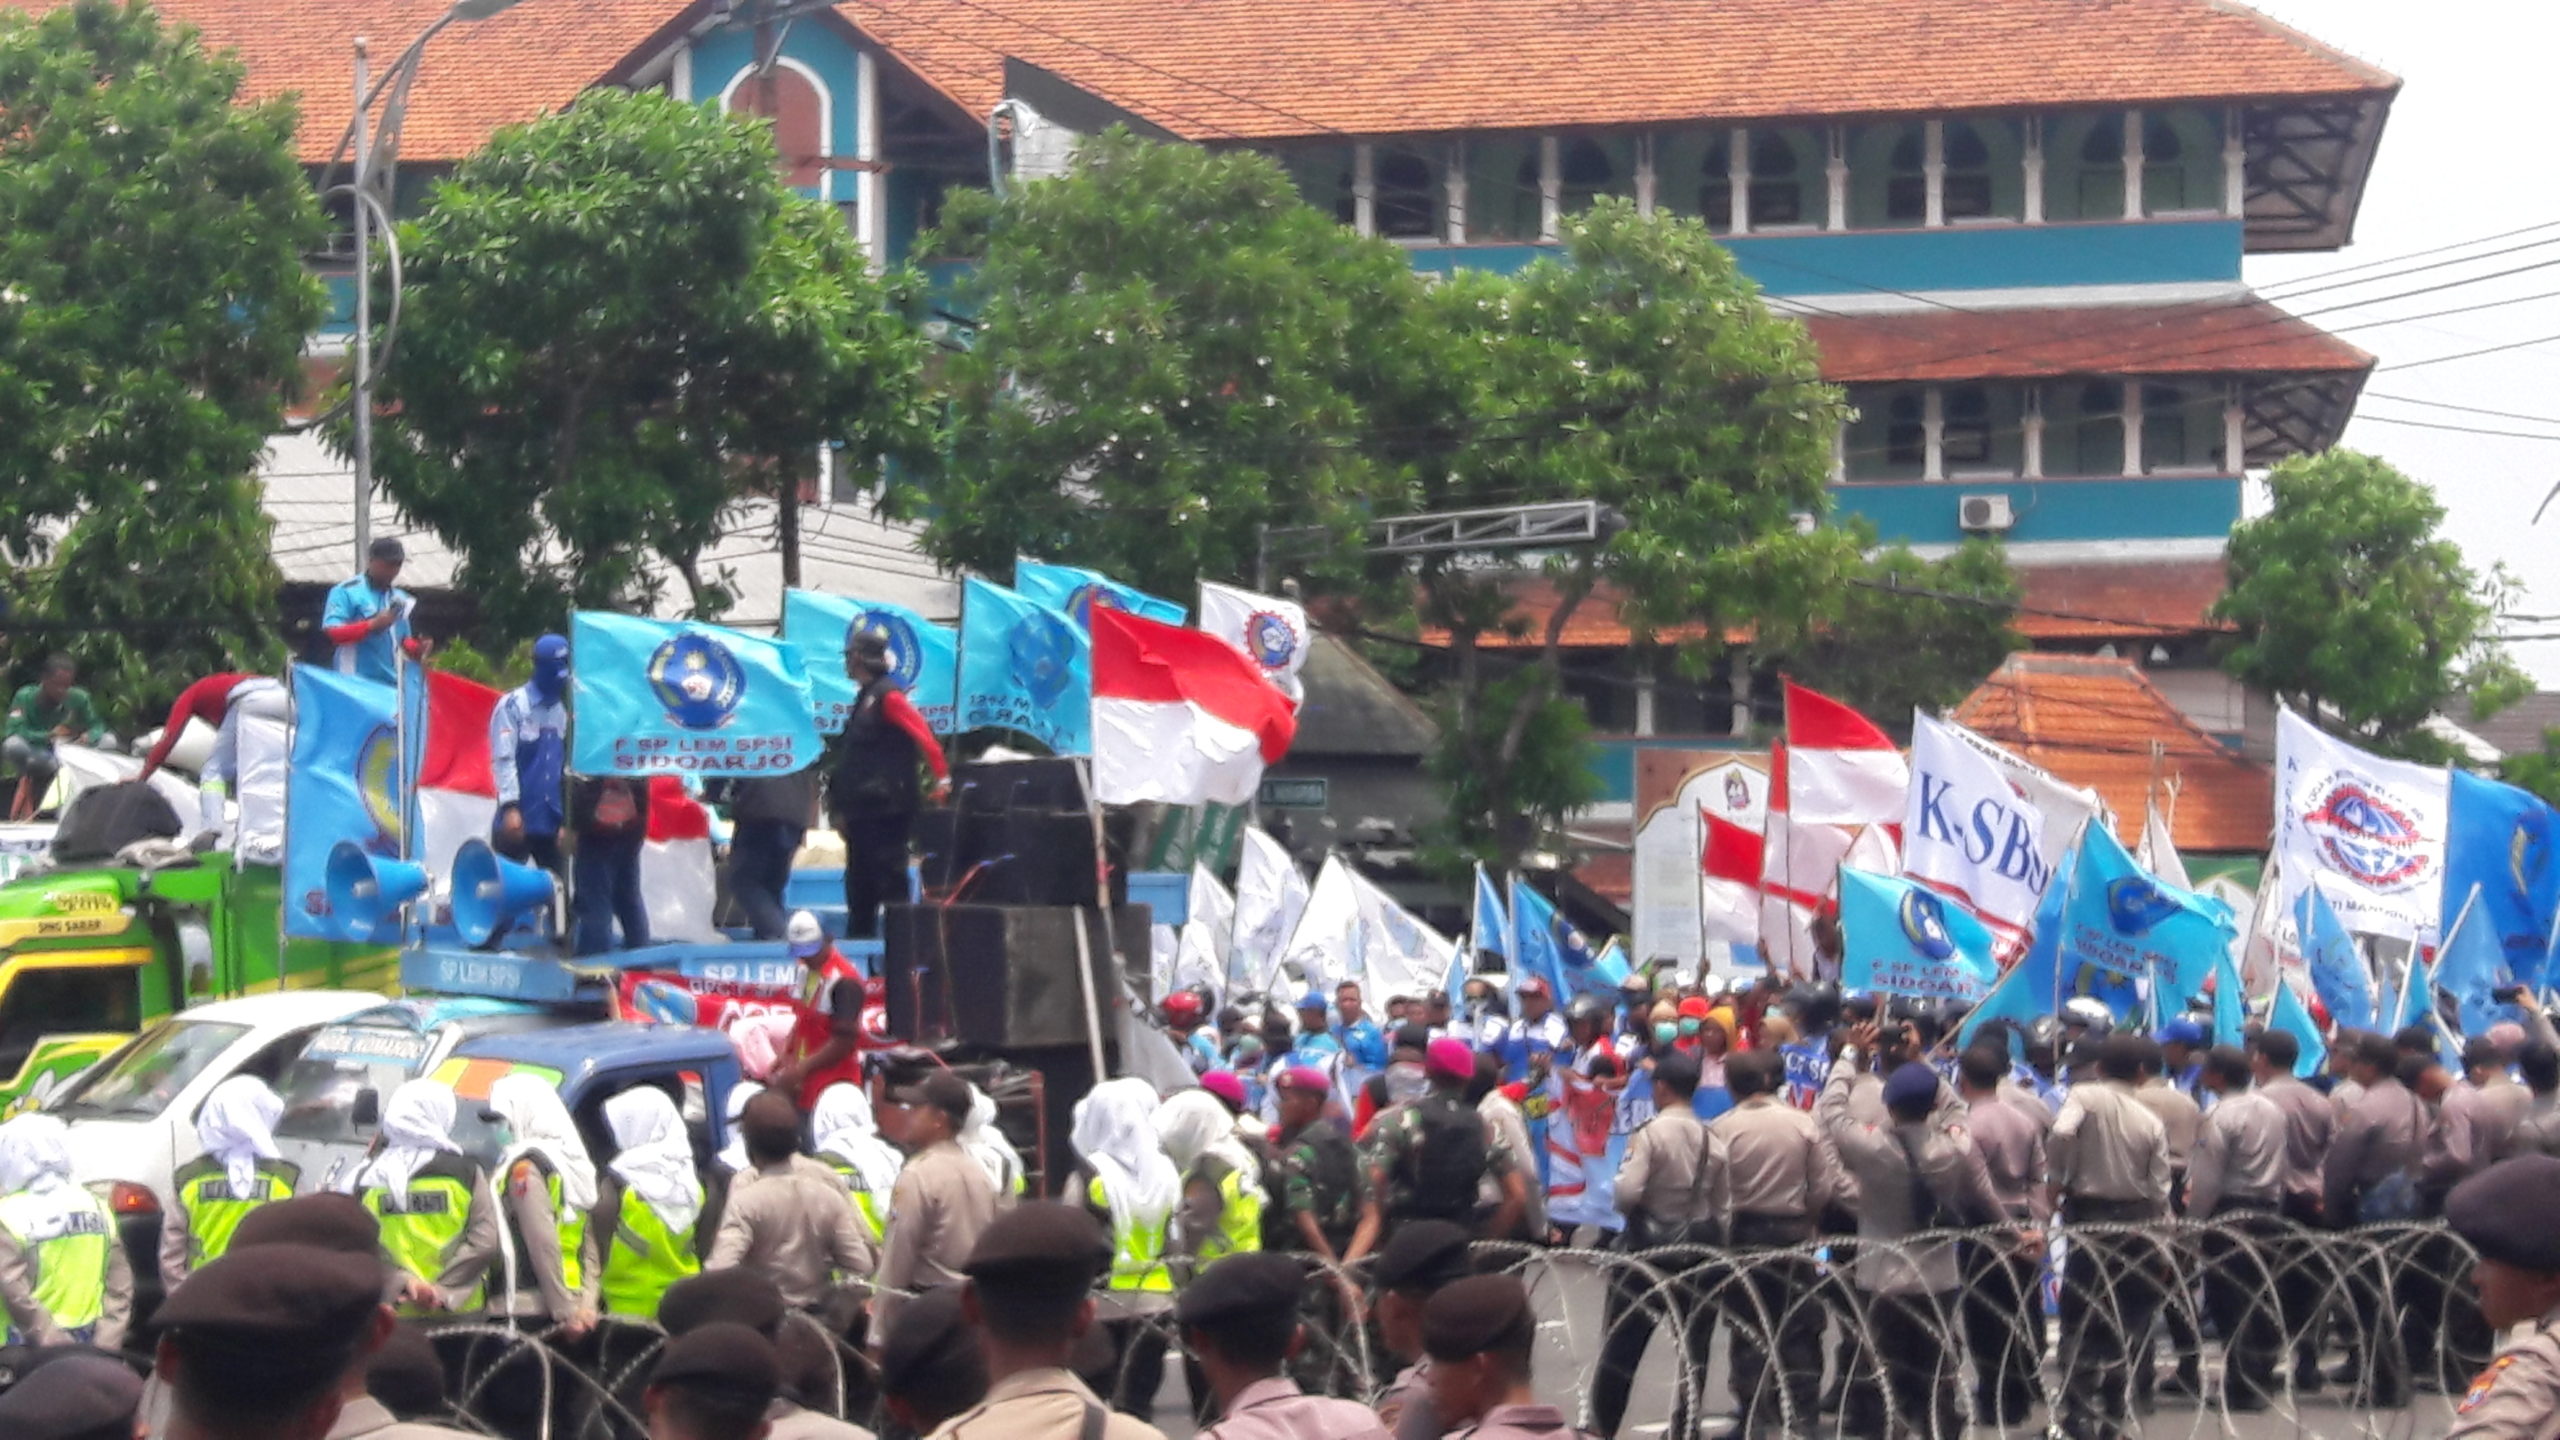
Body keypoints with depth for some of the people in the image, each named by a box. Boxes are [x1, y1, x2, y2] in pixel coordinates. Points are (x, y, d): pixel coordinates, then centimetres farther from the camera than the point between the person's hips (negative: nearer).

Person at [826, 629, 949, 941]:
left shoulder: (887, 696, -10)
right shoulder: (864, 698, 20)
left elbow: (922, 734, -19)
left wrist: (941, 776, -26)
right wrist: (842, 806, 23)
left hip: (886, 807, -10)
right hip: (862, 809, 10)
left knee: (889, 878, -11)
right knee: (859, 882, 13)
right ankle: (859, 935, 19)